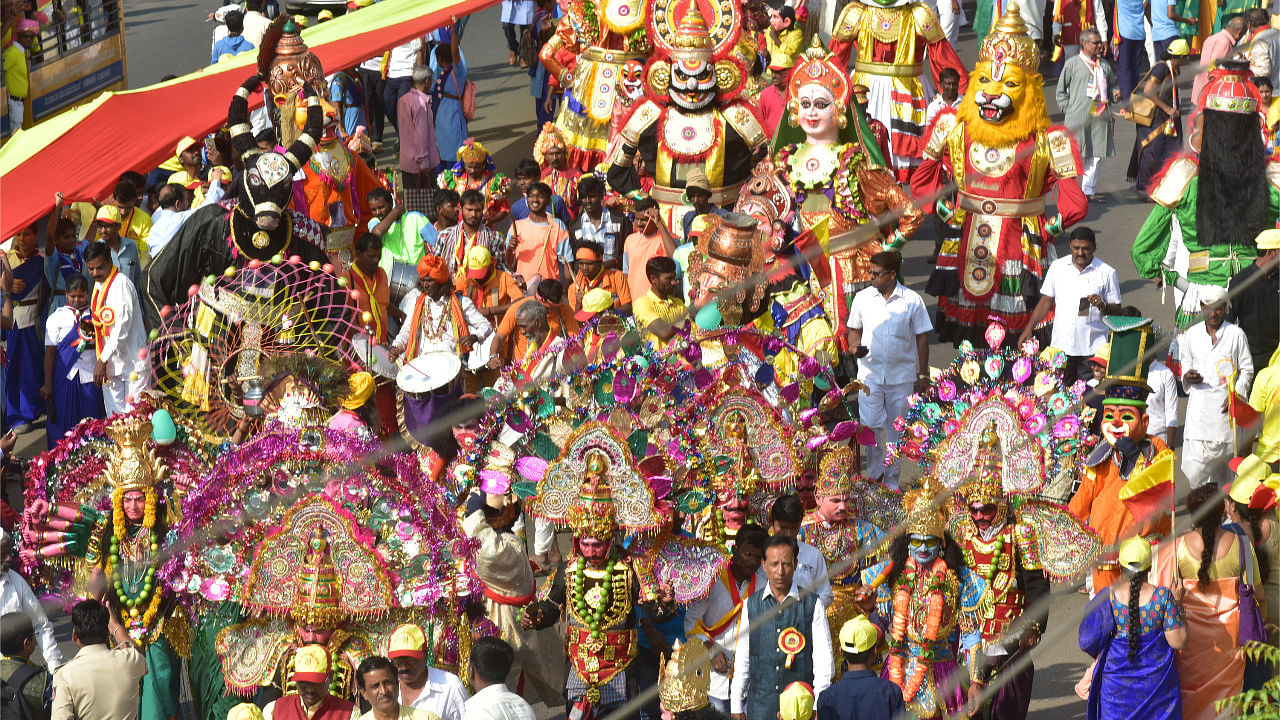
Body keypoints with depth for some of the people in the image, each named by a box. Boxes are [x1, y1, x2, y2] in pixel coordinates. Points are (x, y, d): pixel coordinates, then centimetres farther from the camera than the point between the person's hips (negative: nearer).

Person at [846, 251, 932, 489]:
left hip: (901, 376, -1)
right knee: (870, 425, -9)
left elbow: (922, 337, 3)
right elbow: (855, 329, 16)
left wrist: (923, 374, 3)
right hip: (870, 373, 1)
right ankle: (874, 473, 8)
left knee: (896, 430, 6)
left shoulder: (912, 300, -2)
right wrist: (855, 347, -7)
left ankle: (892, 481, 16)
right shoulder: (862, 298, 4)